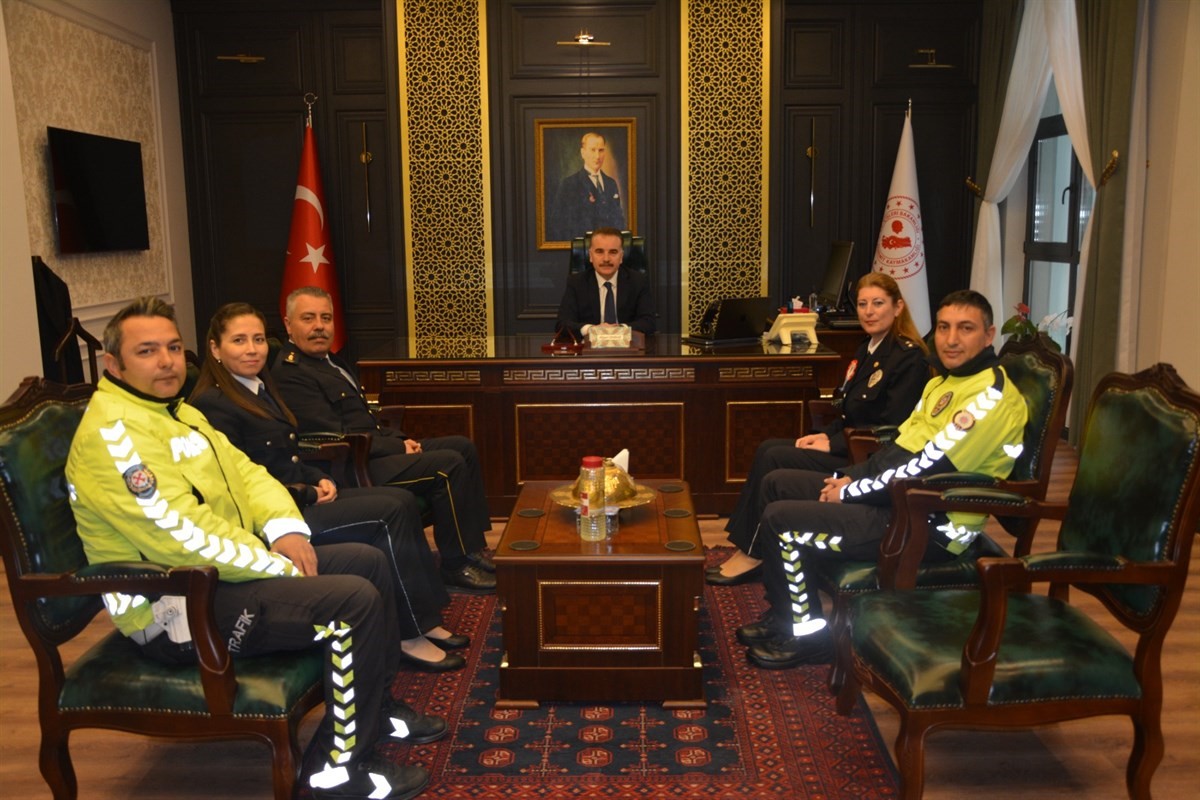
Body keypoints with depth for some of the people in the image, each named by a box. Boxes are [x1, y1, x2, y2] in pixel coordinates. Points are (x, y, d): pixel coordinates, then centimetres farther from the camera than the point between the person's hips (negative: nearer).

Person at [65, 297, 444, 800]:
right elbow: (182, 535, -27)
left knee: (368, 562, 9)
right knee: (355, 601, -22)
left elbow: (243, 472, 13)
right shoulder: (110, 433, -20)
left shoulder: (178, 412, 13)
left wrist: (286, 529, -6)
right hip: (178, 609, -10)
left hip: (222, 567, 10)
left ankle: (376, 709, 22)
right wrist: (282, 568, -20)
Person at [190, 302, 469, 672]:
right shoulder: (213, 405, -12)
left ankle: (425, 620, -5)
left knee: (403, 500, -7)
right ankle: (410, 635, -10)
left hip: (301, 498, 9)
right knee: (391, 513, -18)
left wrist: (319, 480, 3)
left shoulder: (261, 389, 17)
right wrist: (308, 493, -14)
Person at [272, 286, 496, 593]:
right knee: (449, 464, -21)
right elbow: (337, 437, -20)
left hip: (374, 451, 11)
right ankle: (455, 565, -8)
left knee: (463, 446, 6)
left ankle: (472, 548, 8)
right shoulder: (290, 374, -15)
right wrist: (399, 448, -14)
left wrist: (401, 439, 3)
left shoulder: (332, 362, 17)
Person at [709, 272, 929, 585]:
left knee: (774, 459, -18)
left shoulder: (909, 357, -13)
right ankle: (747, 548, -10)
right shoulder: (866, 351, 15)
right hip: (850, 446, 9)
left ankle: (753, 555, -9)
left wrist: (834, 444, -18)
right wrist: (826, 434, 0)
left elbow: (892, 428, -20)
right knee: (767, 449, -6)